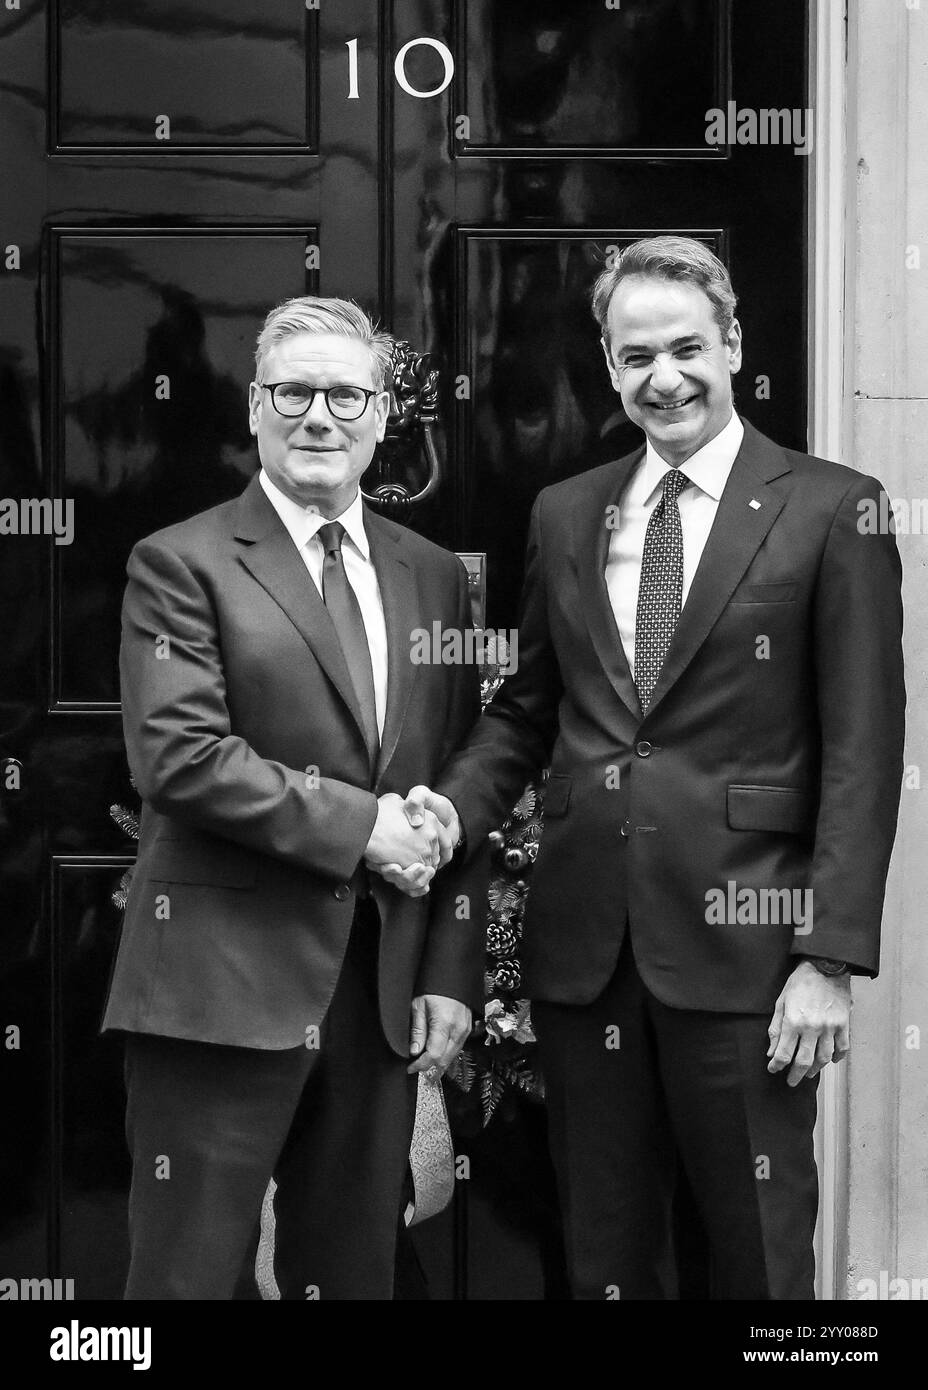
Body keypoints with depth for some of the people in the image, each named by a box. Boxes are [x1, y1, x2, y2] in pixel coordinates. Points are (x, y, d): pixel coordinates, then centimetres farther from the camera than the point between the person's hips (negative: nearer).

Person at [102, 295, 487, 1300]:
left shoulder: (432, 576, 14)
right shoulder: (182, 564, -2)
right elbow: (178, 756, -14)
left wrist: (452, 971, 6)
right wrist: (355, 824, -13)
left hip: (385, 989, 5)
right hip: (225, 983, -5)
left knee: (353, 1272, 12)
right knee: (194, 1272, 0)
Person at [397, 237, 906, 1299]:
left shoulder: (831, 511, -3)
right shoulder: (564, 515, 11)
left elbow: (861, 753, -6)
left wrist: (832, 959, -12)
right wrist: (456, 804, -3)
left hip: (739, 944, -4)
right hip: (582, 943, 4)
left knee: (759, 1253, 5)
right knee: (604, 1254, 13)